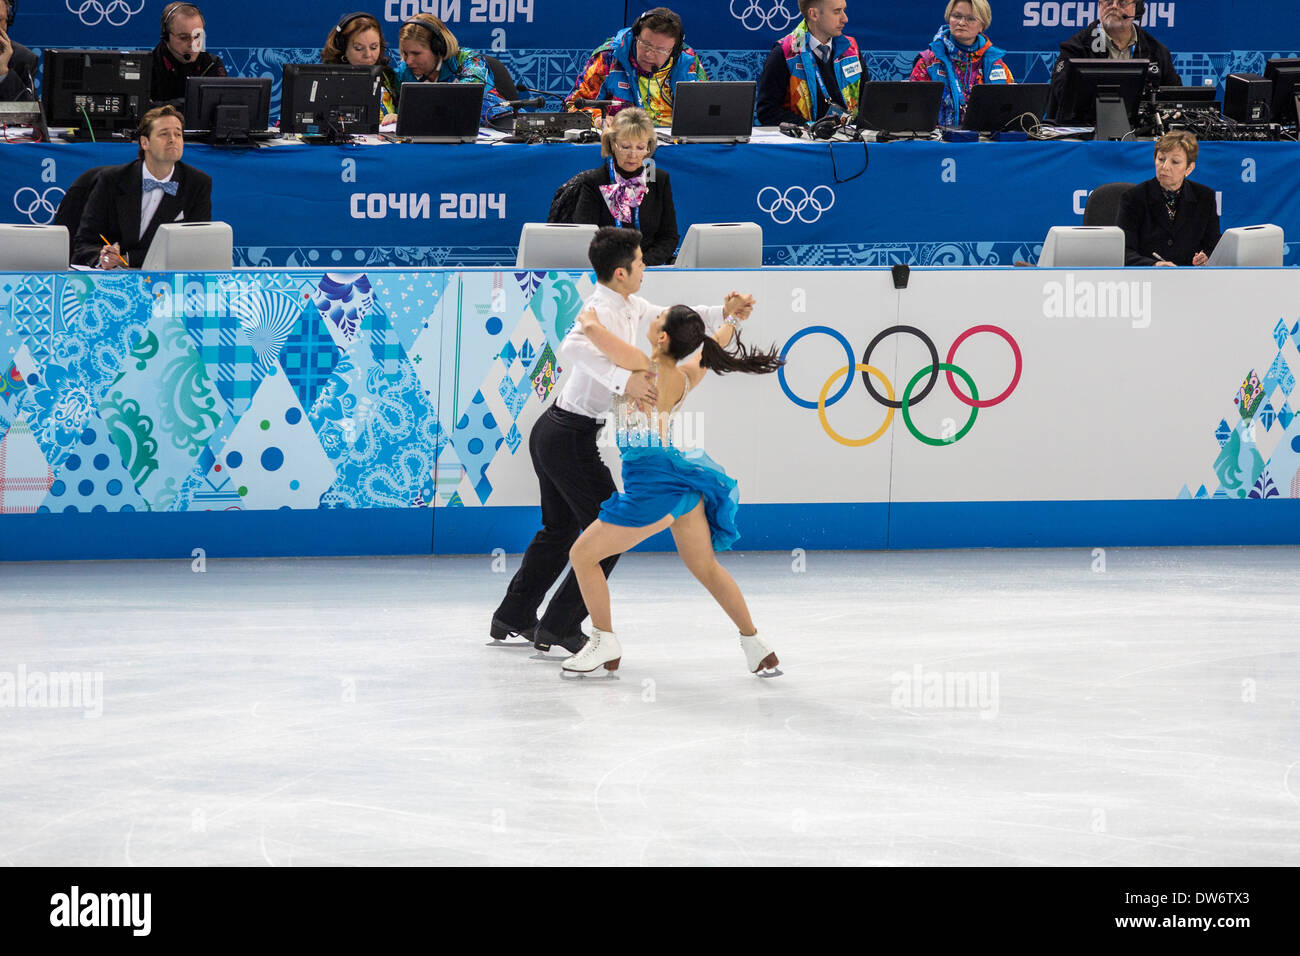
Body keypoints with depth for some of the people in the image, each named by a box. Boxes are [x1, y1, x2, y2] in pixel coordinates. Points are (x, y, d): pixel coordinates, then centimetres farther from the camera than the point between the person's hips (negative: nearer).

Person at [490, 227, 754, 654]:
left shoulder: (627, 305, 8)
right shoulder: (603, 311, -23)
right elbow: (572, 347, -44)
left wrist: (722, 313, 12)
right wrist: (623, 380, -53)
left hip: (552, 431, 10)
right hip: (572, 438, -10)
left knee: (558, 529, 24)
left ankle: (513, 617, 32)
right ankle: (560, 627, 1)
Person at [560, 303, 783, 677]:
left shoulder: (646, 368, -15)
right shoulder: (686, 380, 6)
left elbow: (591, 328, -19)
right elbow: (711, 348, 29)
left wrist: (587, 316, 4)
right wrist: (732, 321, 47)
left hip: (654, 485, -8)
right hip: (684, 477, 8)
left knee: (582, 554, 6)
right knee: (707, 568, 22)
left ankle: (604, 644, 12)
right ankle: (754, 643, 24)